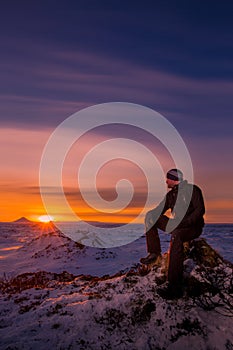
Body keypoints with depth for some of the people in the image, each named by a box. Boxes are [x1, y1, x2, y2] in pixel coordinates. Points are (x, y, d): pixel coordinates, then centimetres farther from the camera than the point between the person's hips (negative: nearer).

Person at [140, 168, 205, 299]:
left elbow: (200, 210, -15)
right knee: (151, 217, 2)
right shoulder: (170, 194, 14)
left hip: (192, 227, -8)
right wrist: (149, 214, -7)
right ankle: (154, 252, 0)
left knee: (176, 236, -40)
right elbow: (159, 211, 13)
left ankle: (175, 287, -43)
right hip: (176, 226, 8)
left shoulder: (192, 189, -7)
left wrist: (184, 223, -26)